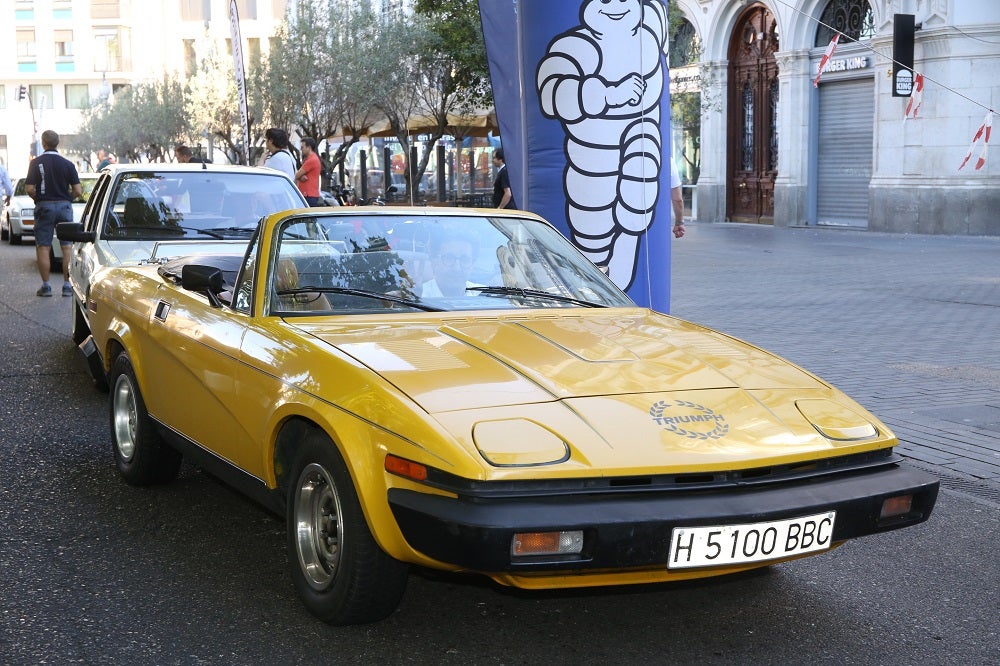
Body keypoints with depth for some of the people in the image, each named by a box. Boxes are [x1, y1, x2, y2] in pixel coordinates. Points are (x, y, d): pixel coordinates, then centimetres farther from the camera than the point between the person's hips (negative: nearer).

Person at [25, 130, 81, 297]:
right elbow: (78, 192, -4)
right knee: (67, 247, 4)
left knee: (43, 247, 4)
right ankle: (67, 285, 3)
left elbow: (29, 189, -9)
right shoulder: (67, 164, 0)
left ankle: (46, 285, 4)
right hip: (64, 206, 1)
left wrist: (38, 199, 10)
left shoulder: (36, 163, -4)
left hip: (44, 207, -1)